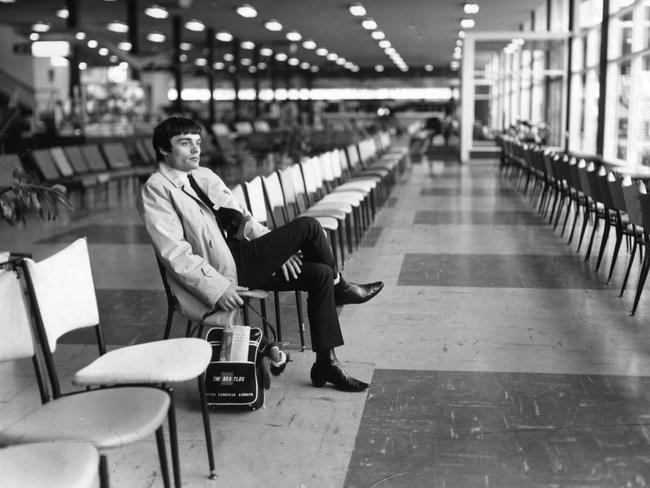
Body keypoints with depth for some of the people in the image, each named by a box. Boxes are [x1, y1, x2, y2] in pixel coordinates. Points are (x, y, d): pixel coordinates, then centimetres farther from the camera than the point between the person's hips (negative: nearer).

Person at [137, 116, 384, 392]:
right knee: (307, 227, -17)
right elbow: (174, 253, -15)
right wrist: (216, 289, -23)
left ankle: (326, 364, 4)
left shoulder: (204, 175, 17)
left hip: (244, 255, 8)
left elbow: (240, 216, 16)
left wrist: (278, 248, 0)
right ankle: (339, 289, 10)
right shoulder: (155, 191, -7)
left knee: (321, 273, -5)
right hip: (226, 268, -8)